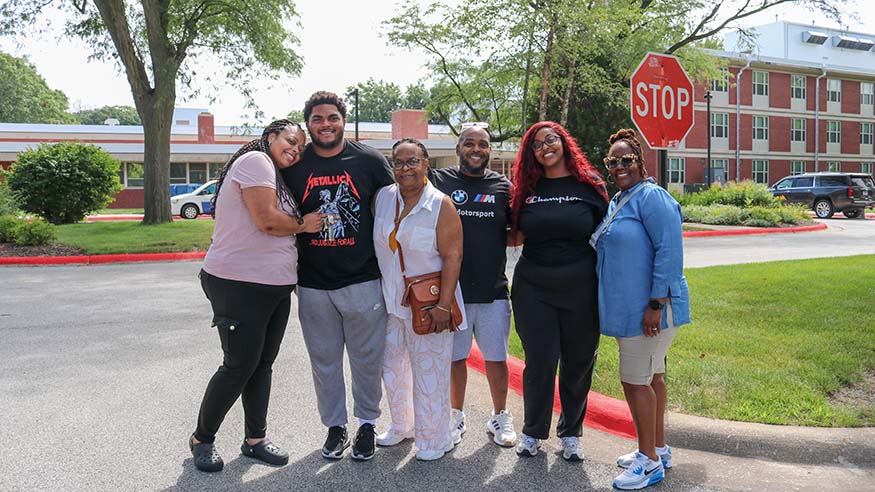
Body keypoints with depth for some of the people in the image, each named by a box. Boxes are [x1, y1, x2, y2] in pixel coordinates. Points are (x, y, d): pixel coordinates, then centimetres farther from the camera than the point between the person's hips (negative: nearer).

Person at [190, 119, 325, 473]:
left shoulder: (276, 177, 20)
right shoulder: (256, 161, -11)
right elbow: (267, 220, -21)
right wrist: (302, 225, -5)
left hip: (275, 285, 9)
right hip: (239, 285, -9)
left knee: (262, 365, 13)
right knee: (239, 367, -1)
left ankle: (255, 439, 25)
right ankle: (202, 439, 19)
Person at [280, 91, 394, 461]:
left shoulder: (370, 161, -2)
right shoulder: (294, 165, 2)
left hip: (363, 281, -1)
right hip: (313, 285, 2)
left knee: (366, 358, 9)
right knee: (324, 361, 12)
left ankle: (367, 424, 28)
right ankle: (335, 427, 30)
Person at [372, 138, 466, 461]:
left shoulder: (441, 205, -12)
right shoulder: (382, 198, 3)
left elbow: (453, 257, -14)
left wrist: (443, 305, -19)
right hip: (391, 300, 6)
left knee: (429, 372, 2)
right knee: (392, 366, 17)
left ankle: (434, 439, 20)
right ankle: (401, 426, 38)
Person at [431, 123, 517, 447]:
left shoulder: (503, 186, 6)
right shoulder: (440, 181, 2)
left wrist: (491, 243, -5)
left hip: (493, 290, 1)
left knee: (496, 358, 9)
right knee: (455, 357, 12)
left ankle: (500, 417, 29)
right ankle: (457, 416, 31)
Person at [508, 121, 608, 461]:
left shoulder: (590, 184, 0)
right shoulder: (528, 189, 6)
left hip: (580, 288, -1)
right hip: (533, 288, 1)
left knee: (579, 362, 9)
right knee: (539, 361, 3)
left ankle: (570, 433, 29)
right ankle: (533, 432, 23)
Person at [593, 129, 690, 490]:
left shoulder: (651, 197, -14)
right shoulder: (616, 201, 15)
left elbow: (670, 251, -21)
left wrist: (655, 304, -23)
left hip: (649, 309, -9)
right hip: (629, 308, 9)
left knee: (635, 381, -4)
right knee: (650, 378, 17)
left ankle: (650, 461, 9)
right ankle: (658, 449, 30)